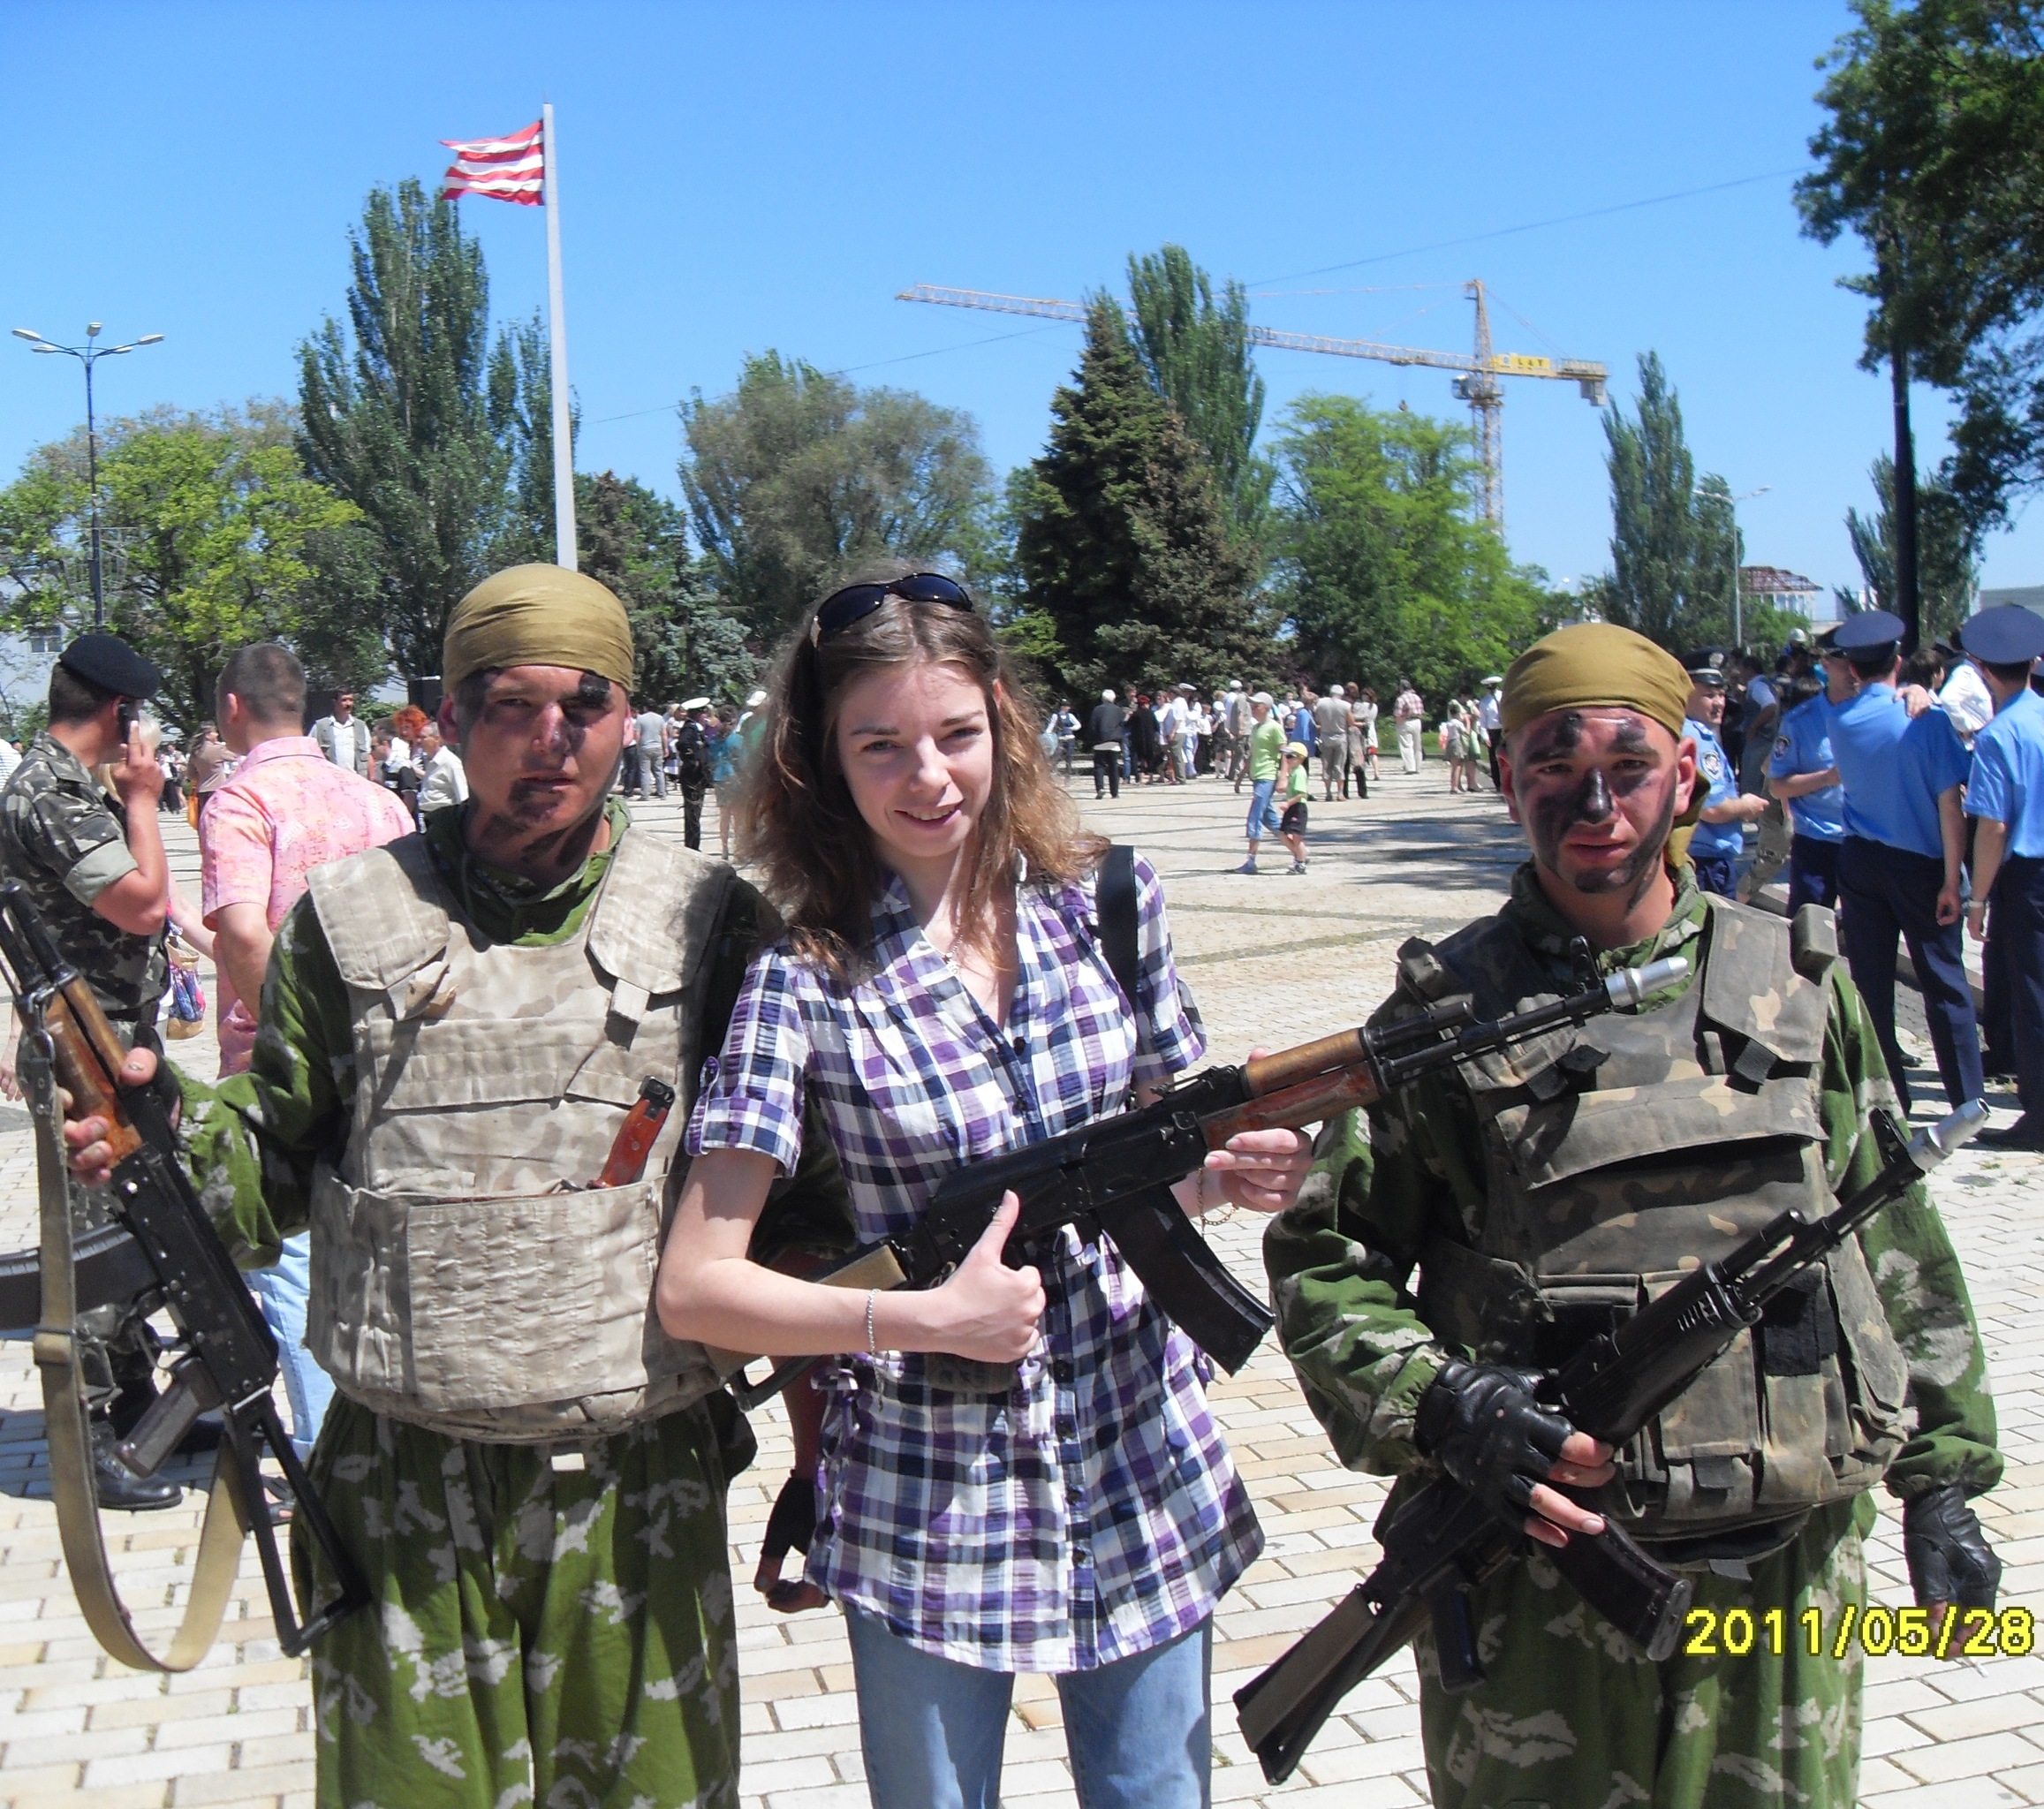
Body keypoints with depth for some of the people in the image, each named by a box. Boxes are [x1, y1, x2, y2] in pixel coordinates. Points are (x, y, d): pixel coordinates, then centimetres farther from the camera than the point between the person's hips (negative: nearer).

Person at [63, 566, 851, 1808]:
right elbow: (274, 1170, 8)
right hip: (404, 1490, 0)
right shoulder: (351, 916, 2)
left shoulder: (715, 922, 1)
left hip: (640, 1491, 0)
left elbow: (793, 1191, 5)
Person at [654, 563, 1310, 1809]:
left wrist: (1232, 1171, -11)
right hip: (926, 1499, -2)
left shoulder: (1110, 905, -2)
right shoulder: (807, 981, -12)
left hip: (1143, 1469, 3)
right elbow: (694, 1290, -13)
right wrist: (933, 1316, -20)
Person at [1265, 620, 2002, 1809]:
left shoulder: (1800, 984, 5)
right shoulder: (1446, 1011, -3)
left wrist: (1943, 1483, 11)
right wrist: (1432, 1404, -17)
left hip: (1792, 1569, 2)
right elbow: (1323, 1256, -2)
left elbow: (1897, 1244, 11)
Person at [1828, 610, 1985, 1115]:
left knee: (1871, 982, 8)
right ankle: (1968, 1100, 7)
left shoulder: (1840, 722, 0)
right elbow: (1949, 803, -15)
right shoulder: (1926, 719, -12)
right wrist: (1951, 880, -12)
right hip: (1919, 864, -3)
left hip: (1860, 863, 3)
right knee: (1944, 983, 4)